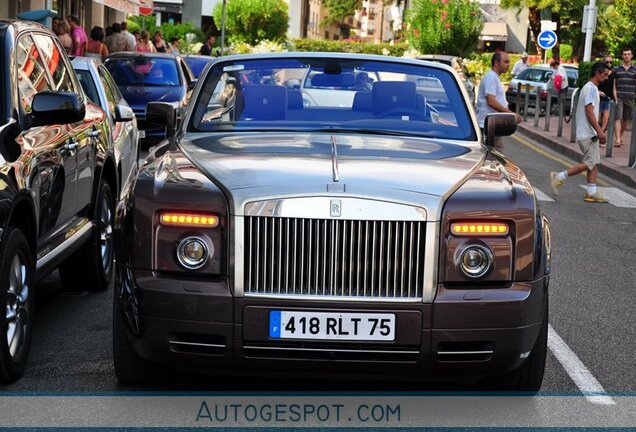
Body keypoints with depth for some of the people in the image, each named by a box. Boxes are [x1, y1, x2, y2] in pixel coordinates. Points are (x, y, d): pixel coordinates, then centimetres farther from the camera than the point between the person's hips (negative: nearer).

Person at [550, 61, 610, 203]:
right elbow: (589, 112, -21)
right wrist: (599, 131, -23)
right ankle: (559, 177, -6)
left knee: (595, 162, 7)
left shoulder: (592, 88, 17)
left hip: (591, 133, 10)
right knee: (590, 163, -10)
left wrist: (599, 131, 21)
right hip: (587, 133, -10)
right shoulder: (590, 88, -14)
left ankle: (591, 192, 7)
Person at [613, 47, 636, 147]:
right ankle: (618, 140, -18)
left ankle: (620, 136, 28)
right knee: (618, 118, -11)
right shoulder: (616, 69, 5)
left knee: (625, 119, 10)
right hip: (618, 97, -2)